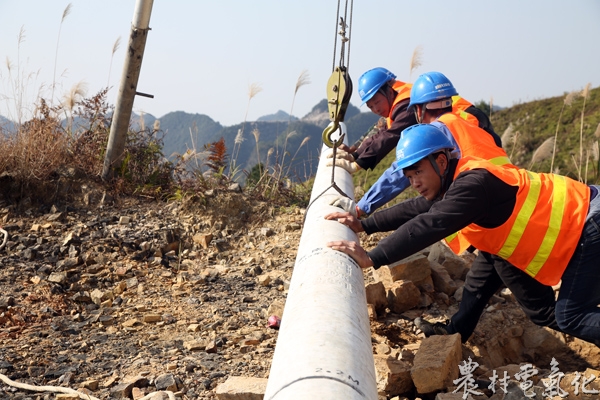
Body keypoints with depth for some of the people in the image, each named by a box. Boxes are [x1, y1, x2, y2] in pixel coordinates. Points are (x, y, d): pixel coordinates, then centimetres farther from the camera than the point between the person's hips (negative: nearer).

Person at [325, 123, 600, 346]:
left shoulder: (473, 183, -29)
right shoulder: (458, 182, 1)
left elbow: (428, 225, -38)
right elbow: (415, 209, 8)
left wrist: (371, 258, -40)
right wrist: (363, 225, 1)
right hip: (573, 215, 9)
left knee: (571, 316, -8)